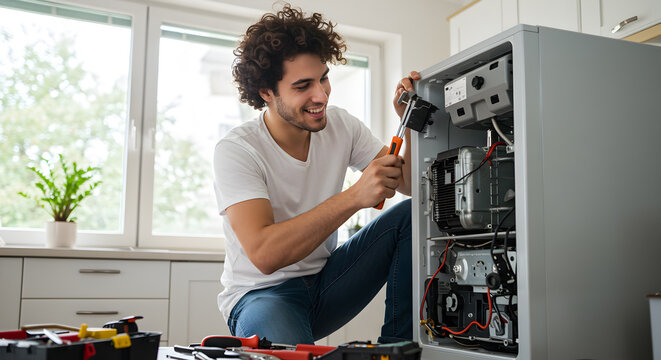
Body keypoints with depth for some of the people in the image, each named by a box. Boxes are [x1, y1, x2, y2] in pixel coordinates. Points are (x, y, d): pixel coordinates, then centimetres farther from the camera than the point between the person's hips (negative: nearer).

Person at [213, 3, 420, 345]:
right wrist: (354, 197, -38)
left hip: (325, 281, 6)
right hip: (261, 292, -6)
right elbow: (264, 254, -33)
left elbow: (411, 184, 0)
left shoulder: (339, 125, -2)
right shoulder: (236, 151, -20)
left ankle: (398, 343, -3)